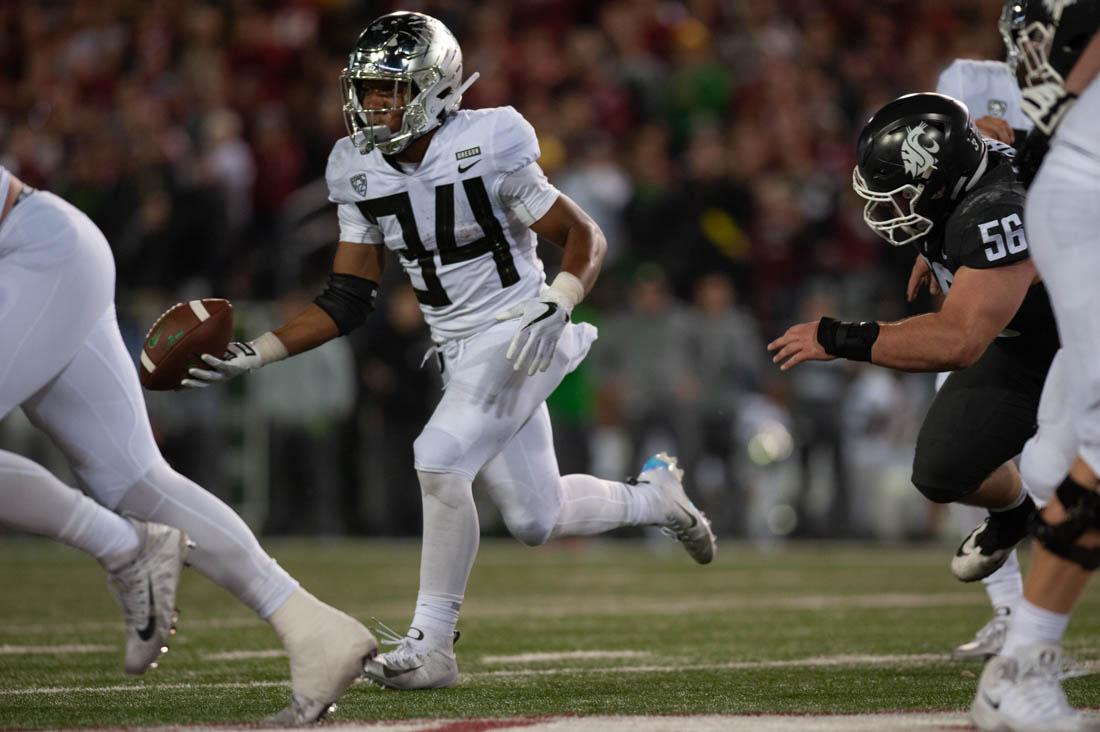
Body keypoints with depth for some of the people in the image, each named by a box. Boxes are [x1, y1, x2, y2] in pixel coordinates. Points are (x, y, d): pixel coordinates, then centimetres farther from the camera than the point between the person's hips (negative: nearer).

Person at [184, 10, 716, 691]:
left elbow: (587, 238, -11)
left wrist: (555, 306, -29)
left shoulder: (485, 151, -18)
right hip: (458, 350, 7)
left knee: (440, 462, -24)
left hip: (515, 334, -7)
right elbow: (348, 301, 3)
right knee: (534, 520, 11)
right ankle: (653, 494, 41)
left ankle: (431, 645, -12)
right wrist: (256, 354, -6)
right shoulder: (362, 173, -1)